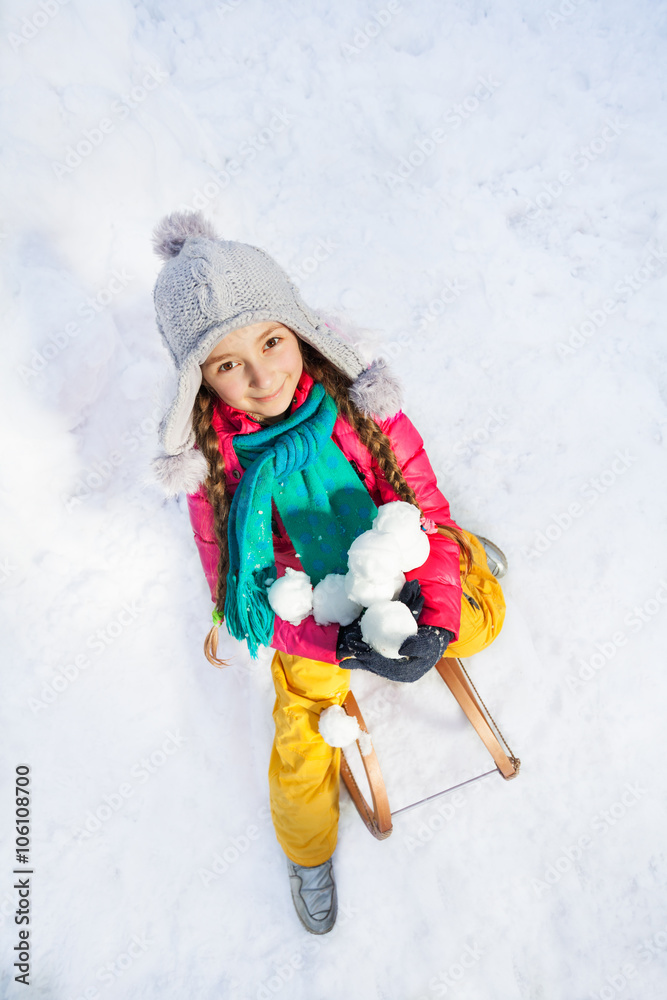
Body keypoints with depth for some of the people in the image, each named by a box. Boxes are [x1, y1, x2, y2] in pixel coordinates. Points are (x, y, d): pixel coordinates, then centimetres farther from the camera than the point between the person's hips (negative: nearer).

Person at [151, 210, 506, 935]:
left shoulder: (358, 402, -21)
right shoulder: (209, 462, -23)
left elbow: (424, 504, -14)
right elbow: (241, 593, -18)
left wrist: (437, 617, -26)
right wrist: (341, 645, -30)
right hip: (311, 623, -1)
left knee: (481, 623, 3)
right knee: (304, 747, -1)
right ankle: (308, 850, 37)